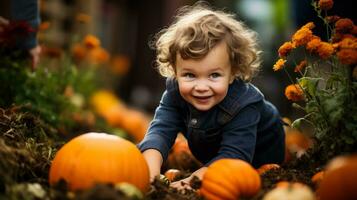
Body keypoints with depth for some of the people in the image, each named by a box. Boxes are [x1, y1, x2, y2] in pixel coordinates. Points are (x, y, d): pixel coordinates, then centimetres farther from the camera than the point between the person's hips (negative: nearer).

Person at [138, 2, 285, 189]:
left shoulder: (244, 105, -41)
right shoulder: (175, 92, -28)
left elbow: (233, 155, -48)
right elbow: (160, 130, -37)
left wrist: (191, 181, -62)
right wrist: (151, 172, -58)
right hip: (208, 156, 5)